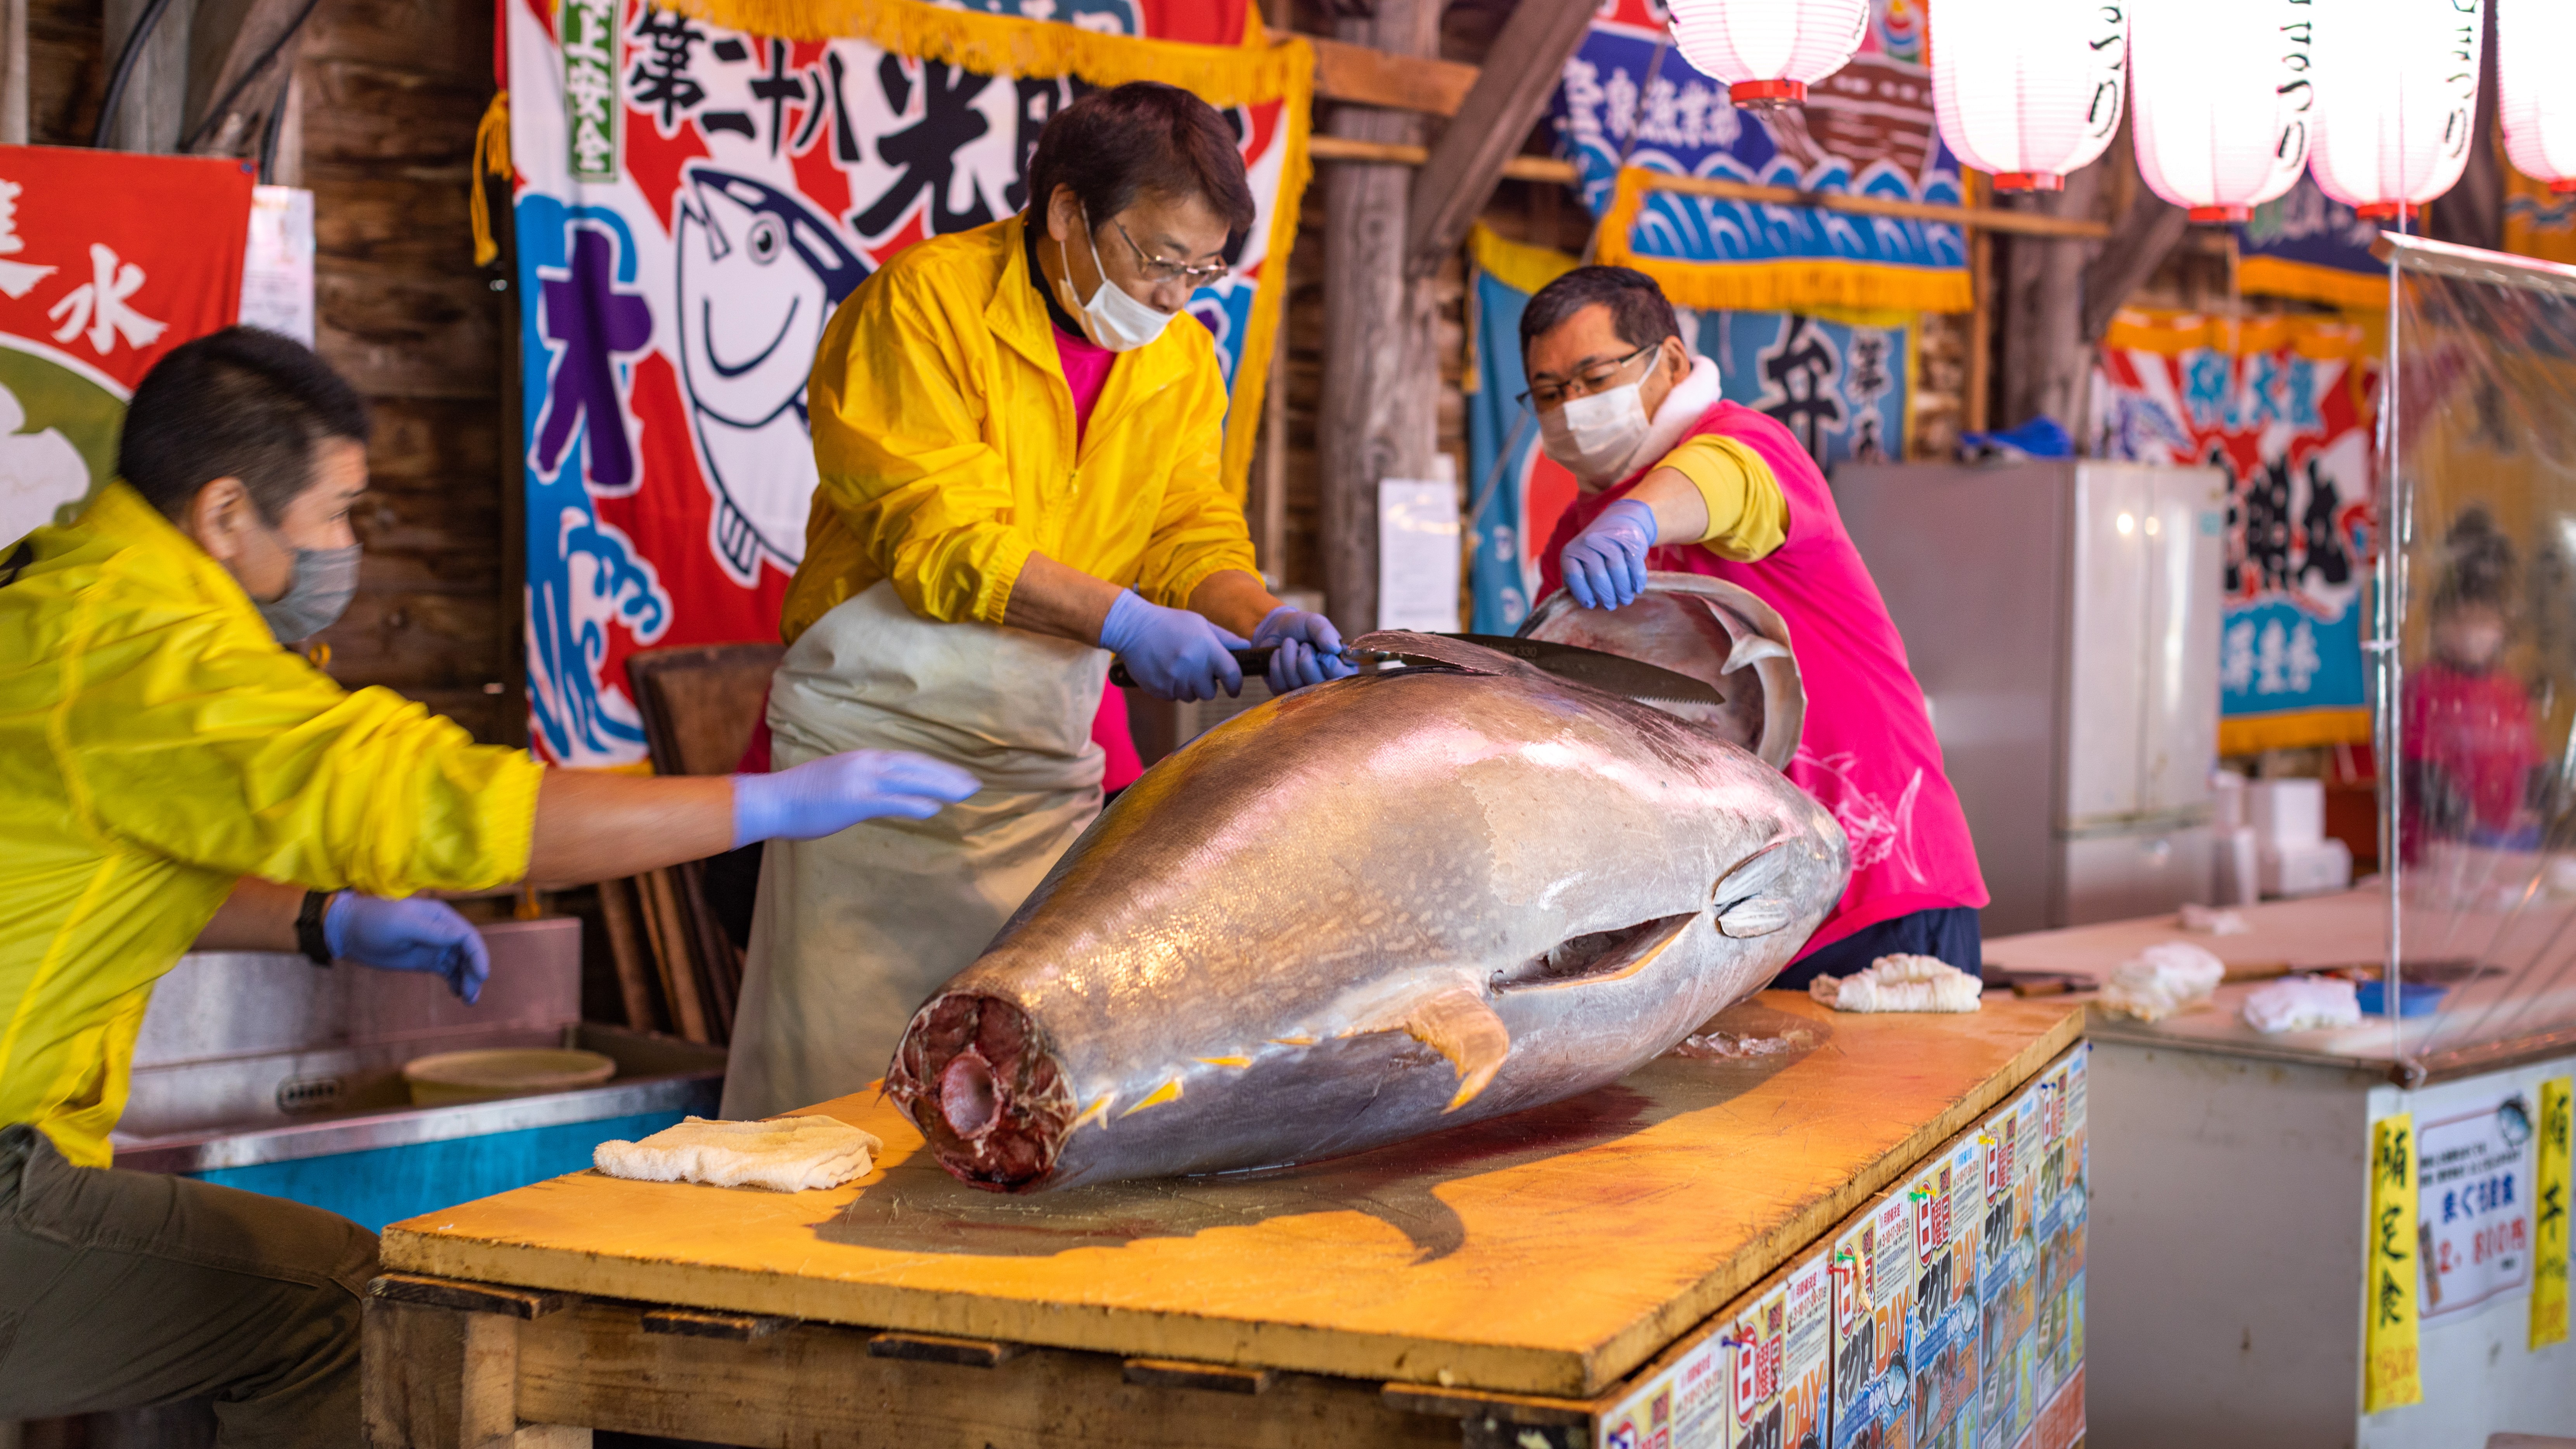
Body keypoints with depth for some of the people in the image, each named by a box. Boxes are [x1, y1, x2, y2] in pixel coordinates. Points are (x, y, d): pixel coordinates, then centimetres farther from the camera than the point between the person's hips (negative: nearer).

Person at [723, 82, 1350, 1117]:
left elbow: (1195, 533, 8)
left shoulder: (1180, 356, 8)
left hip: (1047, 765, 5)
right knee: (840, 1094, -3)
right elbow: (942, 537, -18)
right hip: (877, 739, -5)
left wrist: (1262, 619, -14)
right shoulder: (924, 301, -11)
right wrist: (1121, 621, -26)